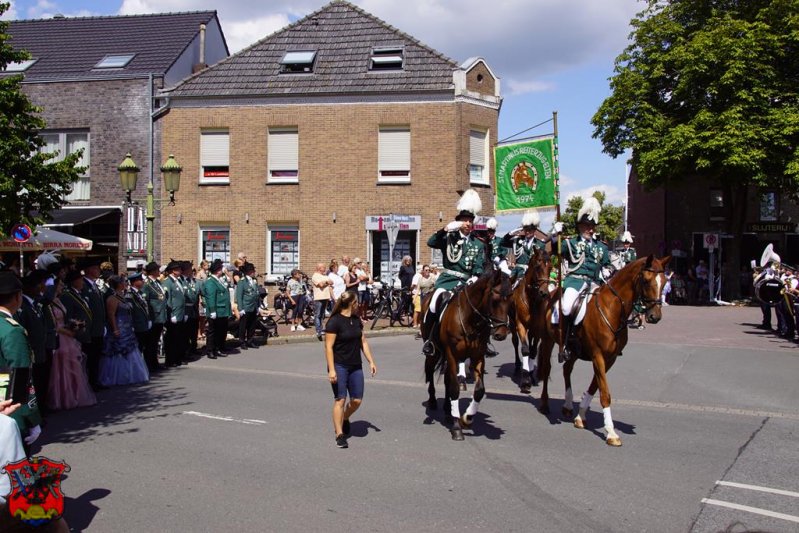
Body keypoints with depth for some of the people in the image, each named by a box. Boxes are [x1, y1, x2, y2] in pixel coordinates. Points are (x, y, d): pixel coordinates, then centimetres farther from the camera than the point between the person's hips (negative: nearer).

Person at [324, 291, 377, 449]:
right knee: (340, 399, -4)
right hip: (339, 366, -6)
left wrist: (371, 361, 12)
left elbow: (363, 342, 17)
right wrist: (331, 369, -20)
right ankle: (339, 434, 4)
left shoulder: (356, 320, 10)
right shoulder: (334, 321, -12)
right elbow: (328, 347, -14)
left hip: (356, 366, 6)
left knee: (357, 400, 4)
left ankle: (344, 419, 33)